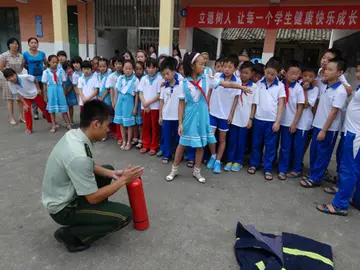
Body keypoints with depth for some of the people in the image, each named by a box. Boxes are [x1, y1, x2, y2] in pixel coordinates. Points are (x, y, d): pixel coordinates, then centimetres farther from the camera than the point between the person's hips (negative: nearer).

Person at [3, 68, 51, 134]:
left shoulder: (25, 76, -32)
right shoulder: (10, 84, -23)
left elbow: (35, 79, -13)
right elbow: (18, 94, -14)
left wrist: (38, 89, -8)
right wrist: (25, 104, -16)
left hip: (36, 94, -1)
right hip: (26, 97, 1)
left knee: (44, 108, 9)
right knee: (26, 111, -11)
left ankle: (51, 122, 31)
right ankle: (29, 129, 5)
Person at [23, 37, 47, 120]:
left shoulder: (42, 53, 2)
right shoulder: (25, 54, -3)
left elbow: (46, 63, 14)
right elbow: (24, 65, 6)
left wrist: (43, 69, 2)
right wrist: (30, 69, -3)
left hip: (42, 77, 1)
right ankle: (35, 113, 15)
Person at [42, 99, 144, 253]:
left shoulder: (73, 134, -8)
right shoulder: (78, 156, -34)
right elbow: (93, 198, -23)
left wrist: (112, 174, -4)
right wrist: (123, 180, -15)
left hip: (66, 193, 9)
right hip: (63, 208, -9)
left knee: (108, 169, 16)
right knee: (125, 215, -13)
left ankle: (97, 214, 18)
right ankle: (69, 234, 0)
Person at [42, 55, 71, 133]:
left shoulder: (61, 71, -2)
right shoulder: (46, 72, -2)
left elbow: (63, 83, 3)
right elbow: (45, 85, 2)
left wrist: (64, 94, 4)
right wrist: (45, 96, 2)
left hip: (59, 90, 0)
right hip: (51, 91, 1)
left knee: (64, 109, 5)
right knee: (52, 109, 9)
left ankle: (68, 124, 16)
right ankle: (54, 126, 20)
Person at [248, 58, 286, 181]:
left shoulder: (280, 86, -1)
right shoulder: (259, 84, 3)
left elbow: (281, 104, -2)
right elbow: (254, 102, 6)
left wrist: (277, 121, -7)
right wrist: (251, 117, 3)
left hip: (272, 120, -1)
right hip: (259, 118, 1)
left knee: (270, 145, 6)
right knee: (256, 143, 12)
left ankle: (268, 169, 16)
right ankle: (254, 164, 27)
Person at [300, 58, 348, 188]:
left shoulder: (340, 91, -17)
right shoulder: (324, 86, 3)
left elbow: (334, 112, -17)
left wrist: (324, 130, -16)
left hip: (329, 128, -7)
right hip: (318, 124, 7)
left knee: (323, 154, 5)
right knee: (313, 151, 14)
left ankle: (315, 178, 17)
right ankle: (313, 174, 29)